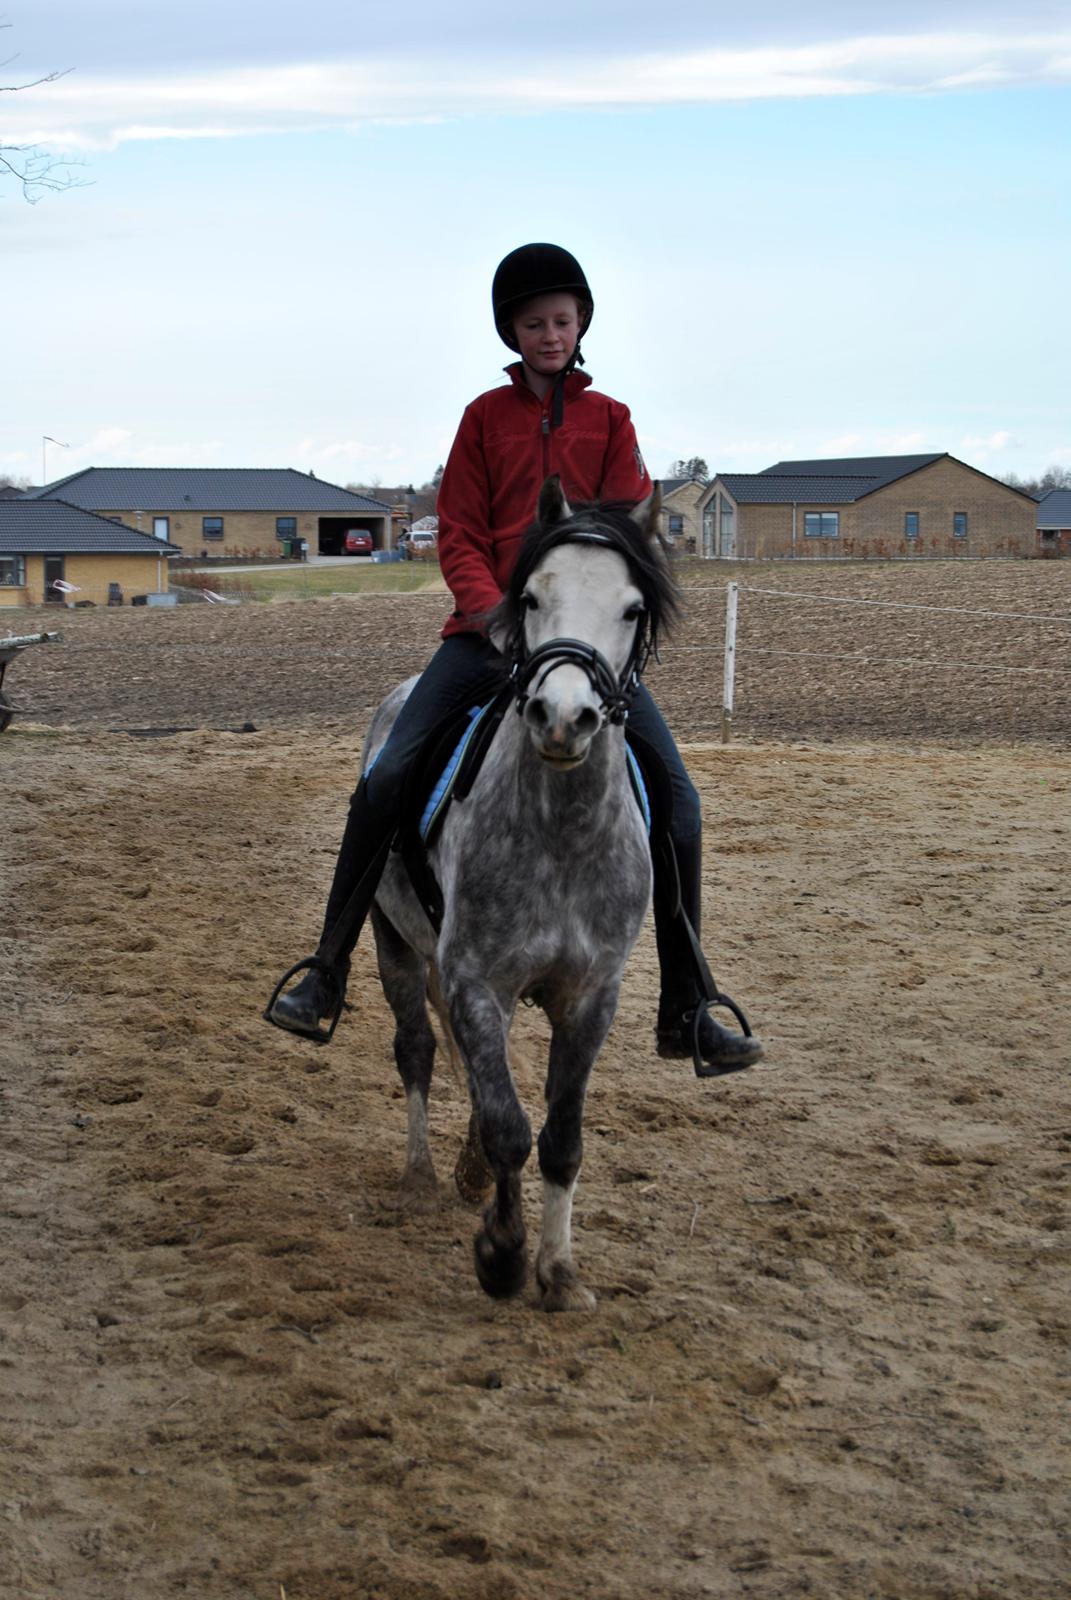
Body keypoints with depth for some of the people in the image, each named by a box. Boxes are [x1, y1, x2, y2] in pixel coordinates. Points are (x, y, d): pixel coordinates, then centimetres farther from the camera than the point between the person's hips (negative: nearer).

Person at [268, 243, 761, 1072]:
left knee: (677, 802, -10)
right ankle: (327, 972, -3)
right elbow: (458, 535, 5)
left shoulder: (611, 420, 11)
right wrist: (498, 617, -13)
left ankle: (686, 1011, 0)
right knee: (385, 780, -15)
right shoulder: (487, 416, 10)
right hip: (489, 630, 0)